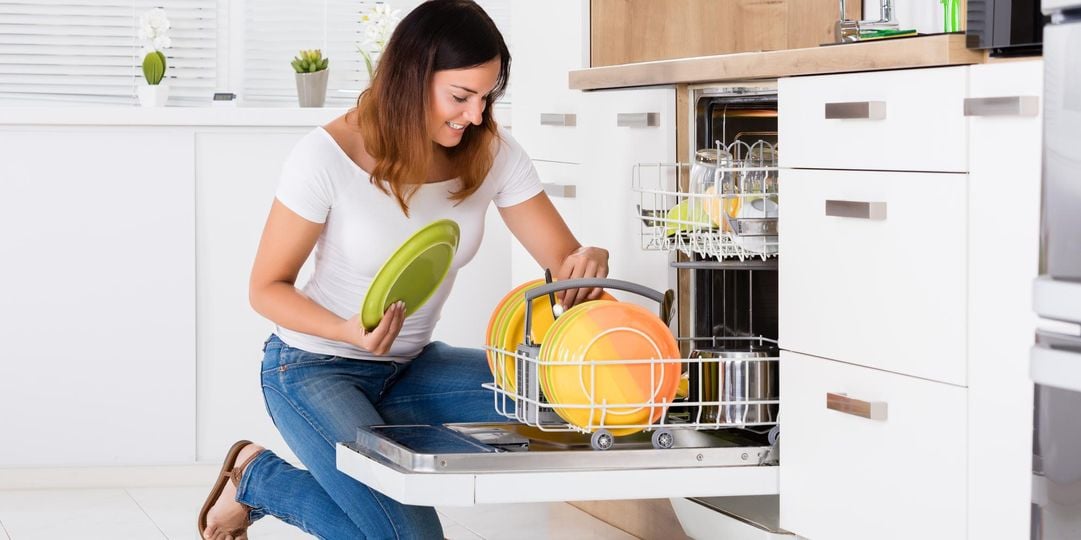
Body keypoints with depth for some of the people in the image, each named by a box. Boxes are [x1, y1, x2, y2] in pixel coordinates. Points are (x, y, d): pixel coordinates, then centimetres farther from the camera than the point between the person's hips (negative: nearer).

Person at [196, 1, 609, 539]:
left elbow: (562, 259, -8)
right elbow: (267, 287, -12)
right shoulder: (329, 156, -21)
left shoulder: (492, 154, -9)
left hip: (407, 368, 6)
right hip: (314, 368, -6)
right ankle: (258, 476, 6)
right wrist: (348, 331, -32)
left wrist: (588, 263, -34)